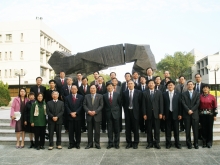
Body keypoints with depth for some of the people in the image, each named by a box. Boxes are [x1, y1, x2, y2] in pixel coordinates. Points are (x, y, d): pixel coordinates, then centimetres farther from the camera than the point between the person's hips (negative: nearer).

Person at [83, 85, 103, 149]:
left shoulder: (100, 96, 4)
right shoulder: (86, 96, 10)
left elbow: (101, 105, -2)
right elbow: (84, 105, 5)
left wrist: (95, 111, -12)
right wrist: (88, 111, -10)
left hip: (97, 115, -1)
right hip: (89, 116, 2)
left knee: (97, 131, 2)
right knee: (89, 130, 6)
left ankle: (97, 144, 12)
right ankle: (90, 144, 15)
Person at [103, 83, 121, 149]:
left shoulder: (117, 94, 2)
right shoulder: (104, 96, 5)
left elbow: (119, 104, 5)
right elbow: (104, 105, 10)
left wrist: (118, 112, 1)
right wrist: (106, 111, 3)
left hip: (116, 113, -1)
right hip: (108, 114, 1)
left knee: (116, 129, 4)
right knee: (109, 129, 5)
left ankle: (116, 143, 14)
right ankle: (110, 143, 14)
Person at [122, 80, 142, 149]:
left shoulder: (138, 92, 0)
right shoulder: (125, 93, 5)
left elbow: (140, 102, 1)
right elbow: (123, 103, 10)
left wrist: (138, 110, -1)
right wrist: (125, 109, 3)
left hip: (135, 112, -2)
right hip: (127, 112, 2)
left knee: (136, 128, 3)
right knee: (128, 128, 6)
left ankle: (136, 143, 15)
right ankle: (129, 143, 17)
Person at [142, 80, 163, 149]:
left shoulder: (159, 92, 6)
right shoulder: (145, 93, 5)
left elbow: (161, 103, 2)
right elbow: (144, 105, 2)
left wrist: (161, 113, -5)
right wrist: (144, 114, -5)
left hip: (156, 113, 0)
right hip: (148, 114, 0)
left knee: (157, 129, 4)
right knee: (149, 129, 5)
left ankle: (157, 143, 14)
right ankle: (150, 143, 14)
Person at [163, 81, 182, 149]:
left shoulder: (178, 94, 3)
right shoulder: (164, 94, 4)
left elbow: (180, 104, 1)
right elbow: (163, 105, 2)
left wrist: (180, 114, -4)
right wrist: (163, 114, -3)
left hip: (175, 114, 0)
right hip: (167, 114, 0)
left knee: (176, 129, 6)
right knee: (168, 130, 5)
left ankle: (177, 143, 16)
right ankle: (168, 143, 14)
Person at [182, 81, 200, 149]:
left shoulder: (197, 94, 9)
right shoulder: (184, 94, 7)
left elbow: (197, 104, 0)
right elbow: (183, 103, -3)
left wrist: (192, 110, -10)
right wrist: (188, 110, -14)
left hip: (195, 114, 1)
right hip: (186, 114, 0)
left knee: (195, 130, 2)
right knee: (187, 130, 3)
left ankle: (196, 143, 12)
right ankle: (189, 143, 11)